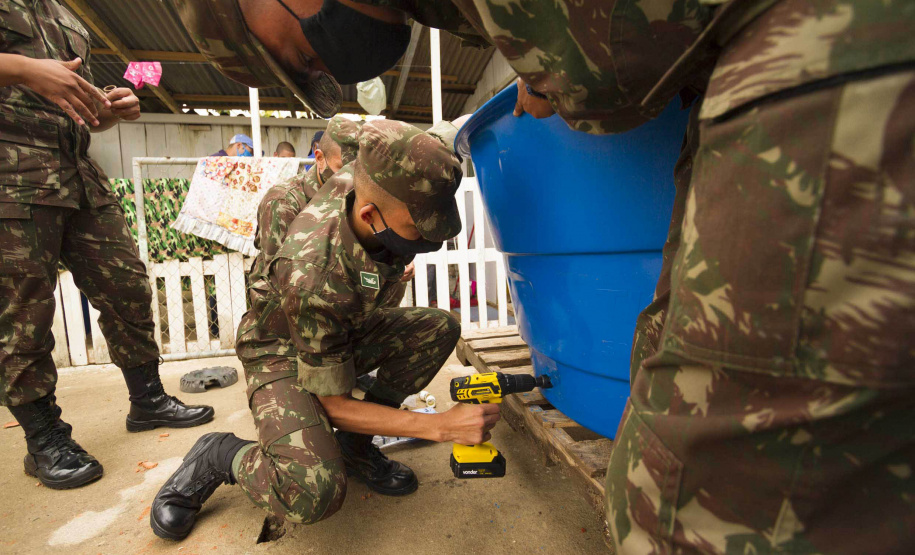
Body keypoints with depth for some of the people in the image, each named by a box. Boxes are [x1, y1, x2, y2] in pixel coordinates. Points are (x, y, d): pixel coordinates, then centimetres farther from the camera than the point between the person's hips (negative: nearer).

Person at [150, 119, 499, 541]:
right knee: (315, 493, -31)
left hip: (347, 334, 8)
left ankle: (355, 447, 0)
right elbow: (331, 405, -27)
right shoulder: (315, 278, -39)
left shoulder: (369, 178, -22)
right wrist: (440, 427, -30)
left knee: (439, 328, -15)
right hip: (283, 353, -7)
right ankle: (218, 456, 2)